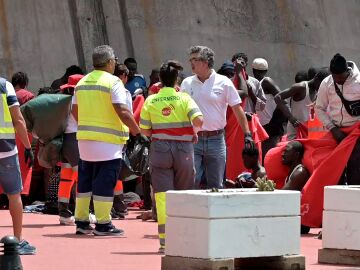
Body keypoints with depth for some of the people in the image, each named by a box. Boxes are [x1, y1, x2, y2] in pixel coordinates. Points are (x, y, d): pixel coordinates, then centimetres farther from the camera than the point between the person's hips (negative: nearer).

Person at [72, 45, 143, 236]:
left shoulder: (82, 82, 10)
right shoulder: (112, 82, -11)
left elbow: (75, 111, 14)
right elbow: (123, 112, -18)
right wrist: (137, 132, -12)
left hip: (84, 139, 7)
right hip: (107, 140, -7)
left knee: (85, 181, 14)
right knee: (105, 183, -2)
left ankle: (81, 221, 17)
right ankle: (103, 224, -2)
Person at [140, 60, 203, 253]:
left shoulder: (150, 101, 1)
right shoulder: (184, 98, -2)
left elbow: (144, 130, 2)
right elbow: (199, 120, -14)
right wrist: (193, 130, 6)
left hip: (159, 148, 0)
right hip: (183, 149, 0)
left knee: (162, 194, -3)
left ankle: (165, 239, -13)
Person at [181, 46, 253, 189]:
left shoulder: (223, 82, 0)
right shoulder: (187, 83, 6)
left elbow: (237, 109, 2)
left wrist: (247, 134, -4)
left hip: (216, 140, -1)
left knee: (216, 185, 5)